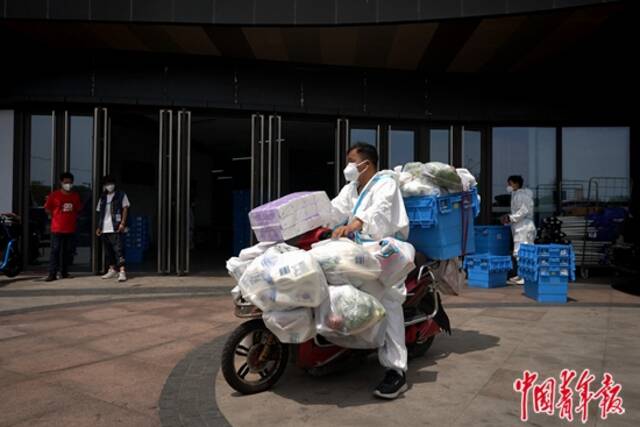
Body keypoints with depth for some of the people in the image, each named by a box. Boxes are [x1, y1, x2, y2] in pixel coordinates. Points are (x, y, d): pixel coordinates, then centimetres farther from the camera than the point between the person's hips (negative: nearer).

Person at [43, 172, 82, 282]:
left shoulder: (76, 196, 9)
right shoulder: (54, 195, -1)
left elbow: (79, 209, 19)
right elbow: (47, 209, 5)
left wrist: (72, 215, 6)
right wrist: (57, 216, 0)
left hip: (71, 228, 3)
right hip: (57, 228, -3)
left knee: (68, 251, 8)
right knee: (55, 251, -5)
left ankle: (64, 272, 18)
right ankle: (52, 274, -3)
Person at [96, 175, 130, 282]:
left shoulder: (121, 195, 4)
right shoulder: (102, 198, 18)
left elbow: (125, 209, -2)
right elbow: (100, 214, 20)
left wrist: (122, 223, -13)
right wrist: (99, 227, 13)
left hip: (115, 228, -6)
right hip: (104, 229, 6)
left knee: (118, 249, -14)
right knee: (108, 250, 10)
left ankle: (122, 271, -18)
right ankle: (112, 270, 21)